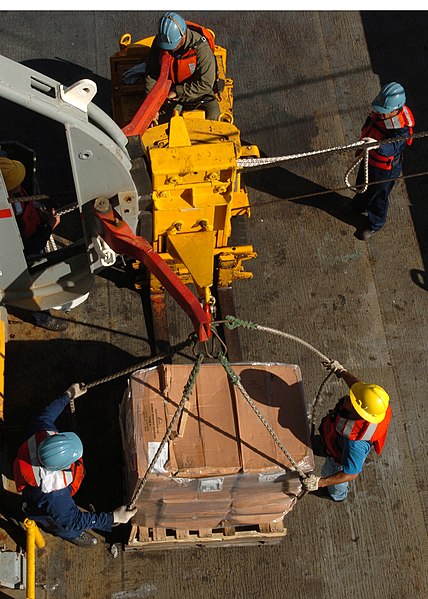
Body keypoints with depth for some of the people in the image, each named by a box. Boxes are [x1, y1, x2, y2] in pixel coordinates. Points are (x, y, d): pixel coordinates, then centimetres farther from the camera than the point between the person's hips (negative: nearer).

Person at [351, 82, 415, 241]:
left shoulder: (402, 127, -38)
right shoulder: (379, 113, -17)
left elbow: (392, 147, -49)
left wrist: (378, 145, -70)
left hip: (385, 168, -7)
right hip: (369, 158, 7)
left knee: (379, 196, 18)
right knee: (362, 185, 33)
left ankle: (375, 225, 45)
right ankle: (359, 206, 64)